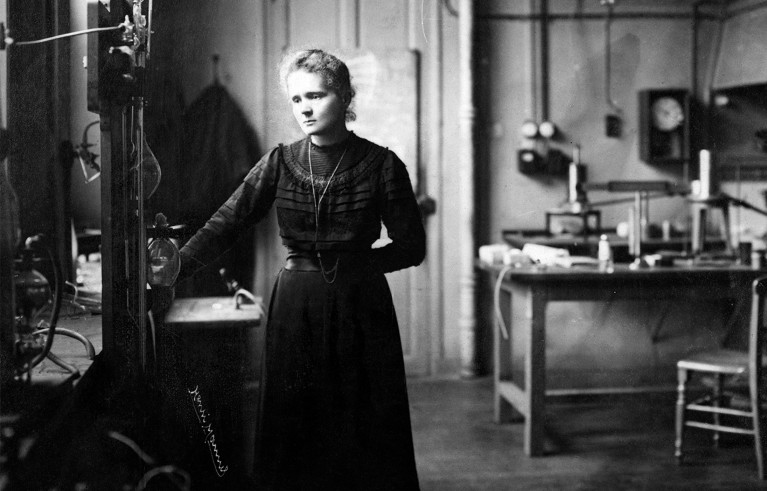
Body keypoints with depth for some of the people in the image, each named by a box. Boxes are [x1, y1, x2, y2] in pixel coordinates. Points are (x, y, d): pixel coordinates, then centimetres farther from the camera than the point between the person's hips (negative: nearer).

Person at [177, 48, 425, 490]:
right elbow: (227, 222, -5)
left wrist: (353, 264, -9)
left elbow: (412, 247, -1)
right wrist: (179, 265, -17)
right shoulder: (281, 162, 4)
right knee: (294, 433, 6)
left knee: (366, 434, 3)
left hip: (360, 308, -2)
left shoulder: (381, 164, -2)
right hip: (295, 308, 2)